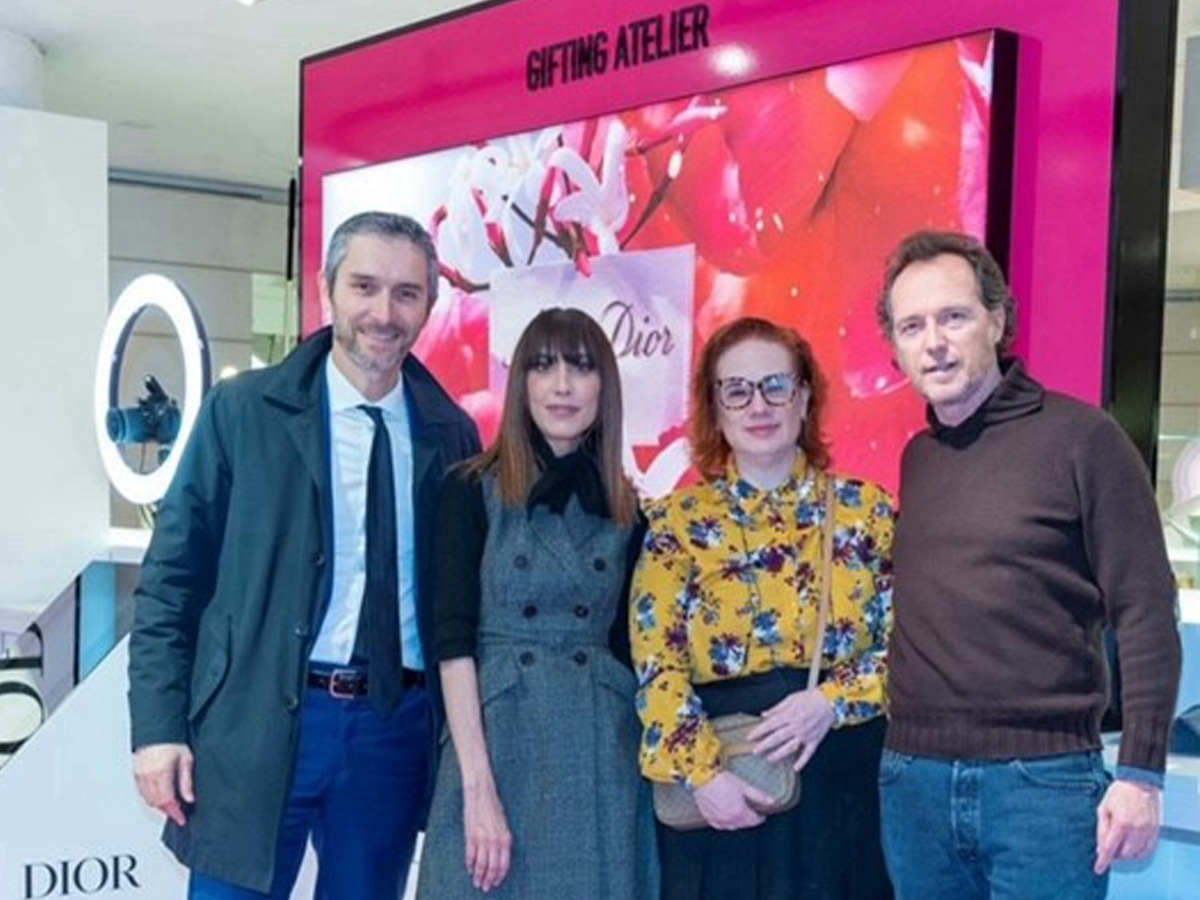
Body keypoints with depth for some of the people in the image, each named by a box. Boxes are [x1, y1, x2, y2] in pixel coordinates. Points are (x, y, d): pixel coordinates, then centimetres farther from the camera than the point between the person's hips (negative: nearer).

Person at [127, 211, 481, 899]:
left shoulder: (452, 433, 6)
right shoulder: (242, 410, -1)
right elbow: (173, 576, -1)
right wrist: (159, 728, -6)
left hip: (396, 728, 3)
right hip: (258, 721, -2)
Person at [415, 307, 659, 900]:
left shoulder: (627, 510, 9)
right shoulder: (472, 490, 0)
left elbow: (627, 646, 10)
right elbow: (454, 639, -8)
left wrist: (653, 767, -1)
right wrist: (479, 788, -16)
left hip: (603, 760, 3)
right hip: (498, 746, -3)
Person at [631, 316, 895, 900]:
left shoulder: (866, 510, 4)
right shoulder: (678, 520, 3)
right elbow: (656, 664, -5)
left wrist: (832, 700, -14)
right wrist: (701, 771, -16)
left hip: (842, 781, 1)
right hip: (722, 795, -1)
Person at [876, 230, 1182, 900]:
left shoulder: (1081, 437, -6)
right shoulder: (915, 459, 10)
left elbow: (1147, 615, -8)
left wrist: (1142, 774, -12)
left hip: (1044, 778, -5)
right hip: (913, 779, 5)